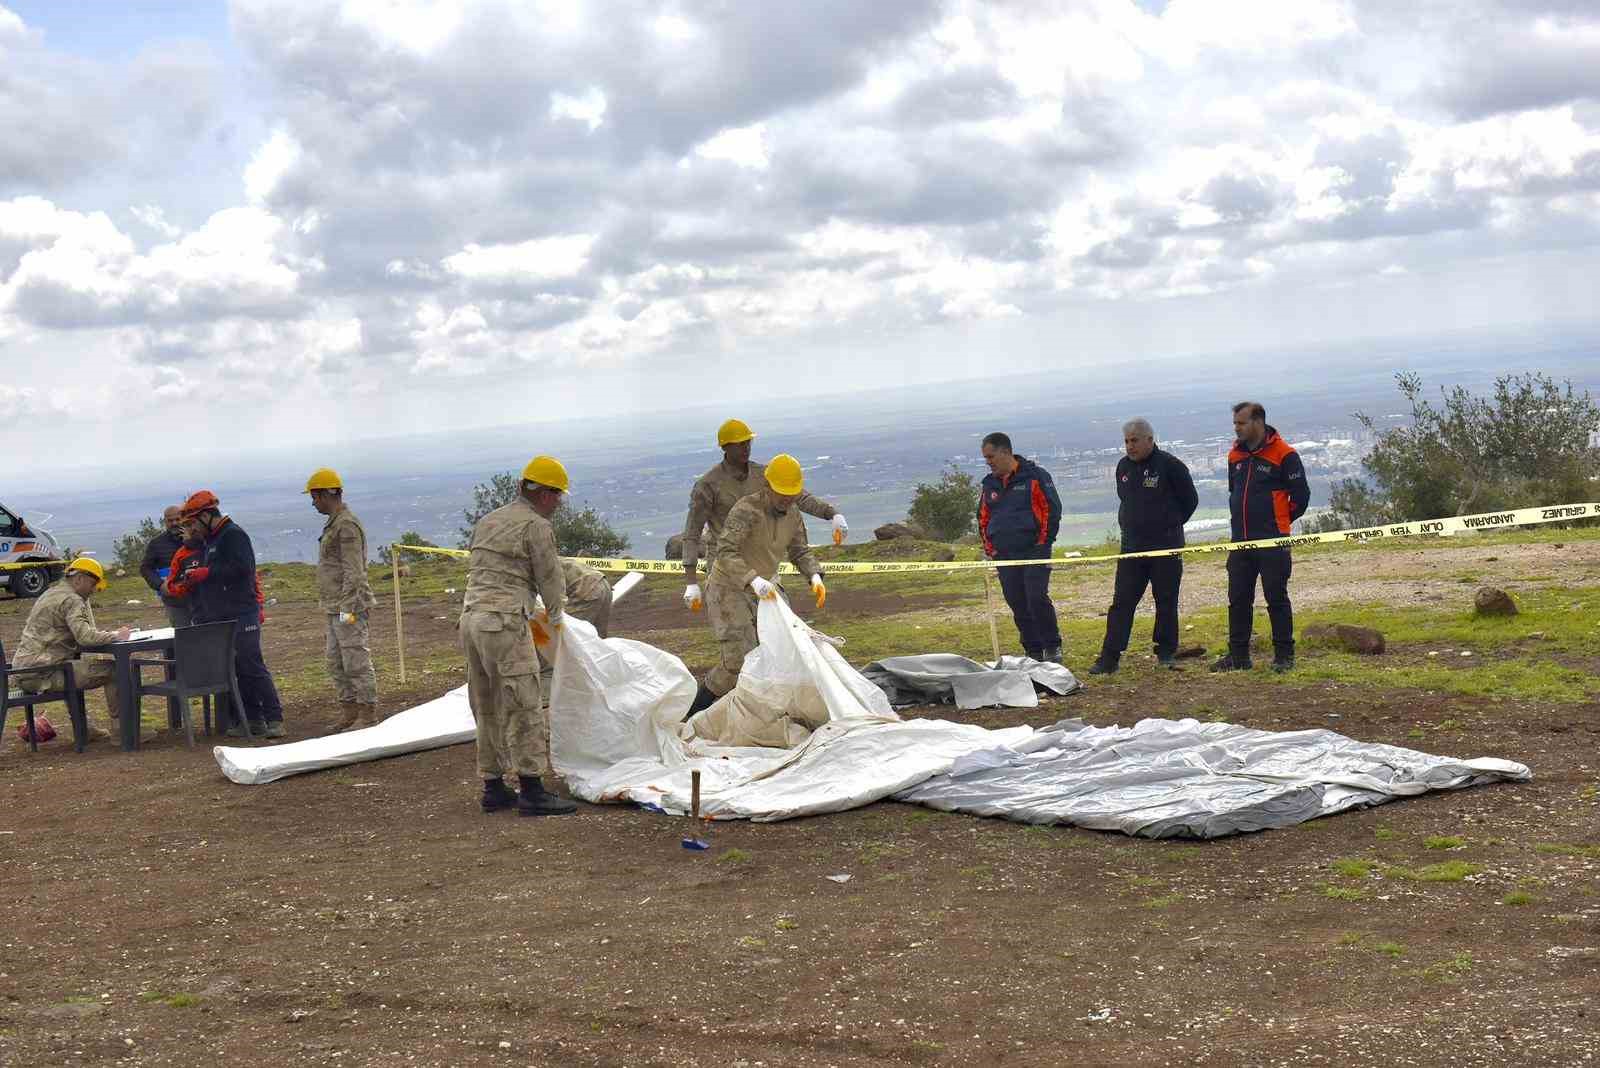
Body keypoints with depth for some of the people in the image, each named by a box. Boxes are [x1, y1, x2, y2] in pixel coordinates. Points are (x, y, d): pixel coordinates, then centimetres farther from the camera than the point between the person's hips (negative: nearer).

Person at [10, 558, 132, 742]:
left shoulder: (52, 593, 23)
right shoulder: (72, 600, -9)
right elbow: (85, 636, -24)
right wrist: (116, 635, -10)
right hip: (42, 674, -11)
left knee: (77, 665, 39)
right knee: (113, 669, -15)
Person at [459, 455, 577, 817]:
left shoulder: (488, 522, 20)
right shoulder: (537, 527, -5)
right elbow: (551, 581, -2)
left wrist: (528, 619, 28)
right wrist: (555, 619, 19)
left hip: (472, 618, 9)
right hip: (504, 623, -9)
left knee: (488, 709, 13)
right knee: (525, 708, -7)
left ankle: (493, 788, 17)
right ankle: (532, 791, -8)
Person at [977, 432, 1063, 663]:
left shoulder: (1035, 476, -2)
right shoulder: (989, 484, 13)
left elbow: (1052, 509, -4)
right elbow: (983, 518, 21)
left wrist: (1043, 543, -7)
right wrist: (989, 549, 11)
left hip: (1034, 550, -5)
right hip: (1004, 555, 5)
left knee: (1037, 598, -15)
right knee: (1018, 606, 5)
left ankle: (1052, 647, -1)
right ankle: (1033, 652, 13)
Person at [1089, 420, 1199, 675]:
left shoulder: (1169, 465, -8)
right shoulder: (1123, 467, 8)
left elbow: (1190, 500, 0)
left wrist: (1170, 525, 6)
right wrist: (1131, 525, 11)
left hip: (1166, 547, -4)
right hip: (1131, 546, 4)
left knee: (1166, 601, 6)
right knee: (1121, 603, 0)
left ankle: (1166, 652, 18)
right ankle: (1109, 658, -1)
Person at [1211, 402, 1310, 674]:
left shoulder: (1284, 455, -9)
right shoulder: (1235, 455, 11)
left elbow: (1301, 496, -5)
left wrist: (1279, 522, 4)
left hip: (1273, 541, -6)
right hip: (1240, 541, 6)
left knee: (1277, 599, -1)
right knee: (1238, 599, 7)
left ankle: (1284, 656, 7)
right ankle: (1238, 655, 15)